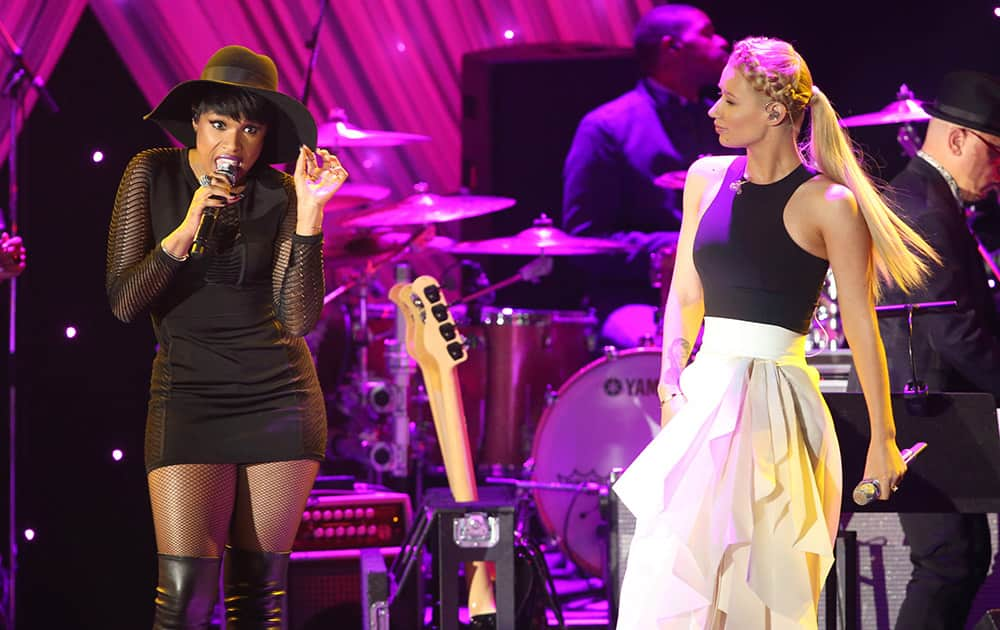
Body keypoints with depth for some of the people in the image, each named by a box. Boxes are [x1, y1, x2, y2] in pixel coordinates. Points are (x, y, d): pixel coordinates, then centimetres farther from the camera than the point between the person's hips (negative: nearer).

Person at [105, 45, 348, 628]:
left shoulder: (278, 194, -2)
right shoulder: (152, 175, -3)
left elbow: (299, 317, -11)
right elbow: (124, 304, -8)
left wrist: (309, 212, -18)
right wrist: (186, 230, -21)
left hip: (279, 394, 1)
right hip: (189, 395, -1)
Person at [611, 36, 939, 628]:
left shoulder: (828, 203, -8)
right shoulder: (707, 178, 9)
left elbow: (862, 328, -7)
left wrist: (884, 439, -5)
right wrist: (672, 382, 0)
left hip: (776, 401, -5)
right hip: (706, 395, 5)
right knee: (672, 569, 2)